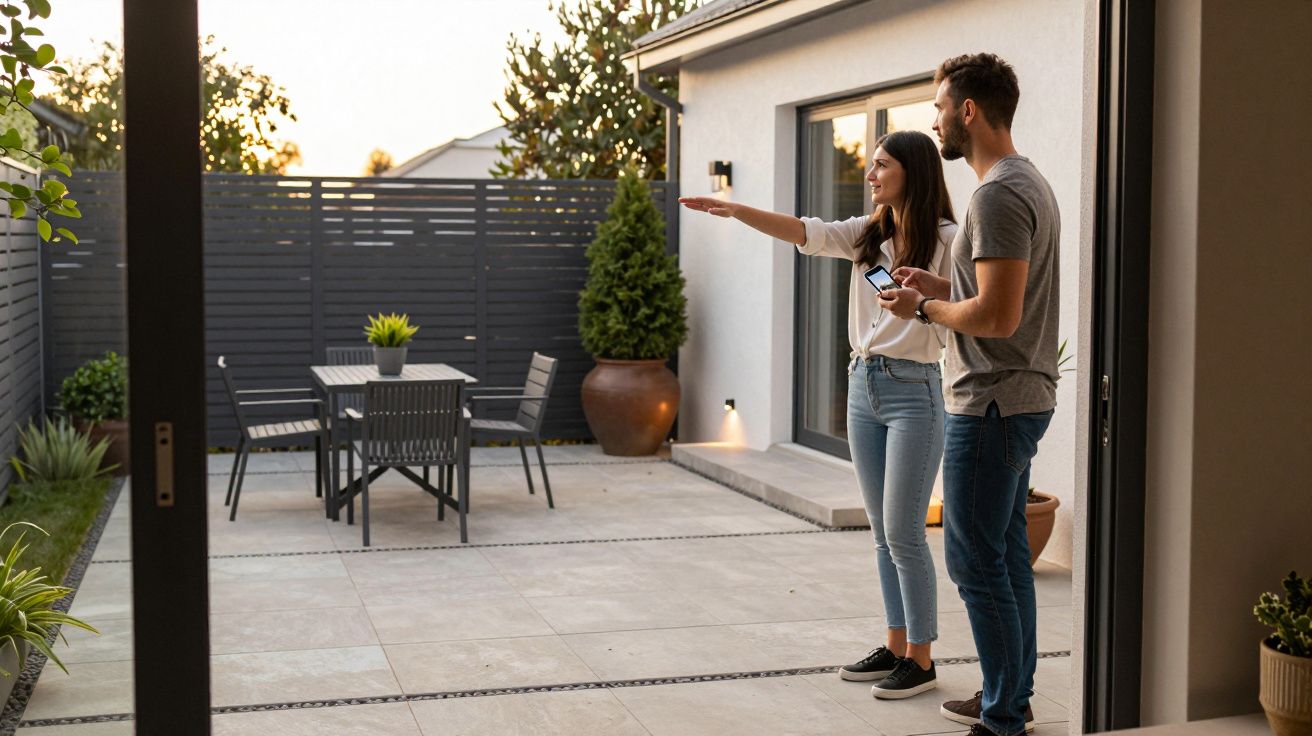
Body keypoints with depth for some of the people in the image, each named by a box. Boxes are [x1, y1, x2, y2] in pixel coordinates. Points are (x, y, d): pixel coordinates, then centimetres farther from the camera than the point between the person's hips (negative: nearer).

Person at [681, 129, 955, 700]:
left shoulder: (946, 241, -8)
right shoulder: (867, 235, 9)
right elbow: (805, 232, -2)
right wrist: (737, 211, -15)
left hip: (913, 392, -7)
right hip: (863, 385, 7)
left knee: (903, 532, -4)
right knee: (883, 532, 12)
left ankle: (919, 659, 8)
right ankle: (895, 646, 22)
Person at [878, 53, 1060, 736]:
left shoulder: (999, 195, -19)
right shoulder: (1029, 181, 15)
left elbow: (998, 316, -25)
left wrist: (924, 308, -11)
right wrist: (942, 287, 14)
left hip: (992, 404, -11)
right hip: (1021, 398, 11)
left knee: (976, 560, -4)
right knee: (1006, 553, 17)